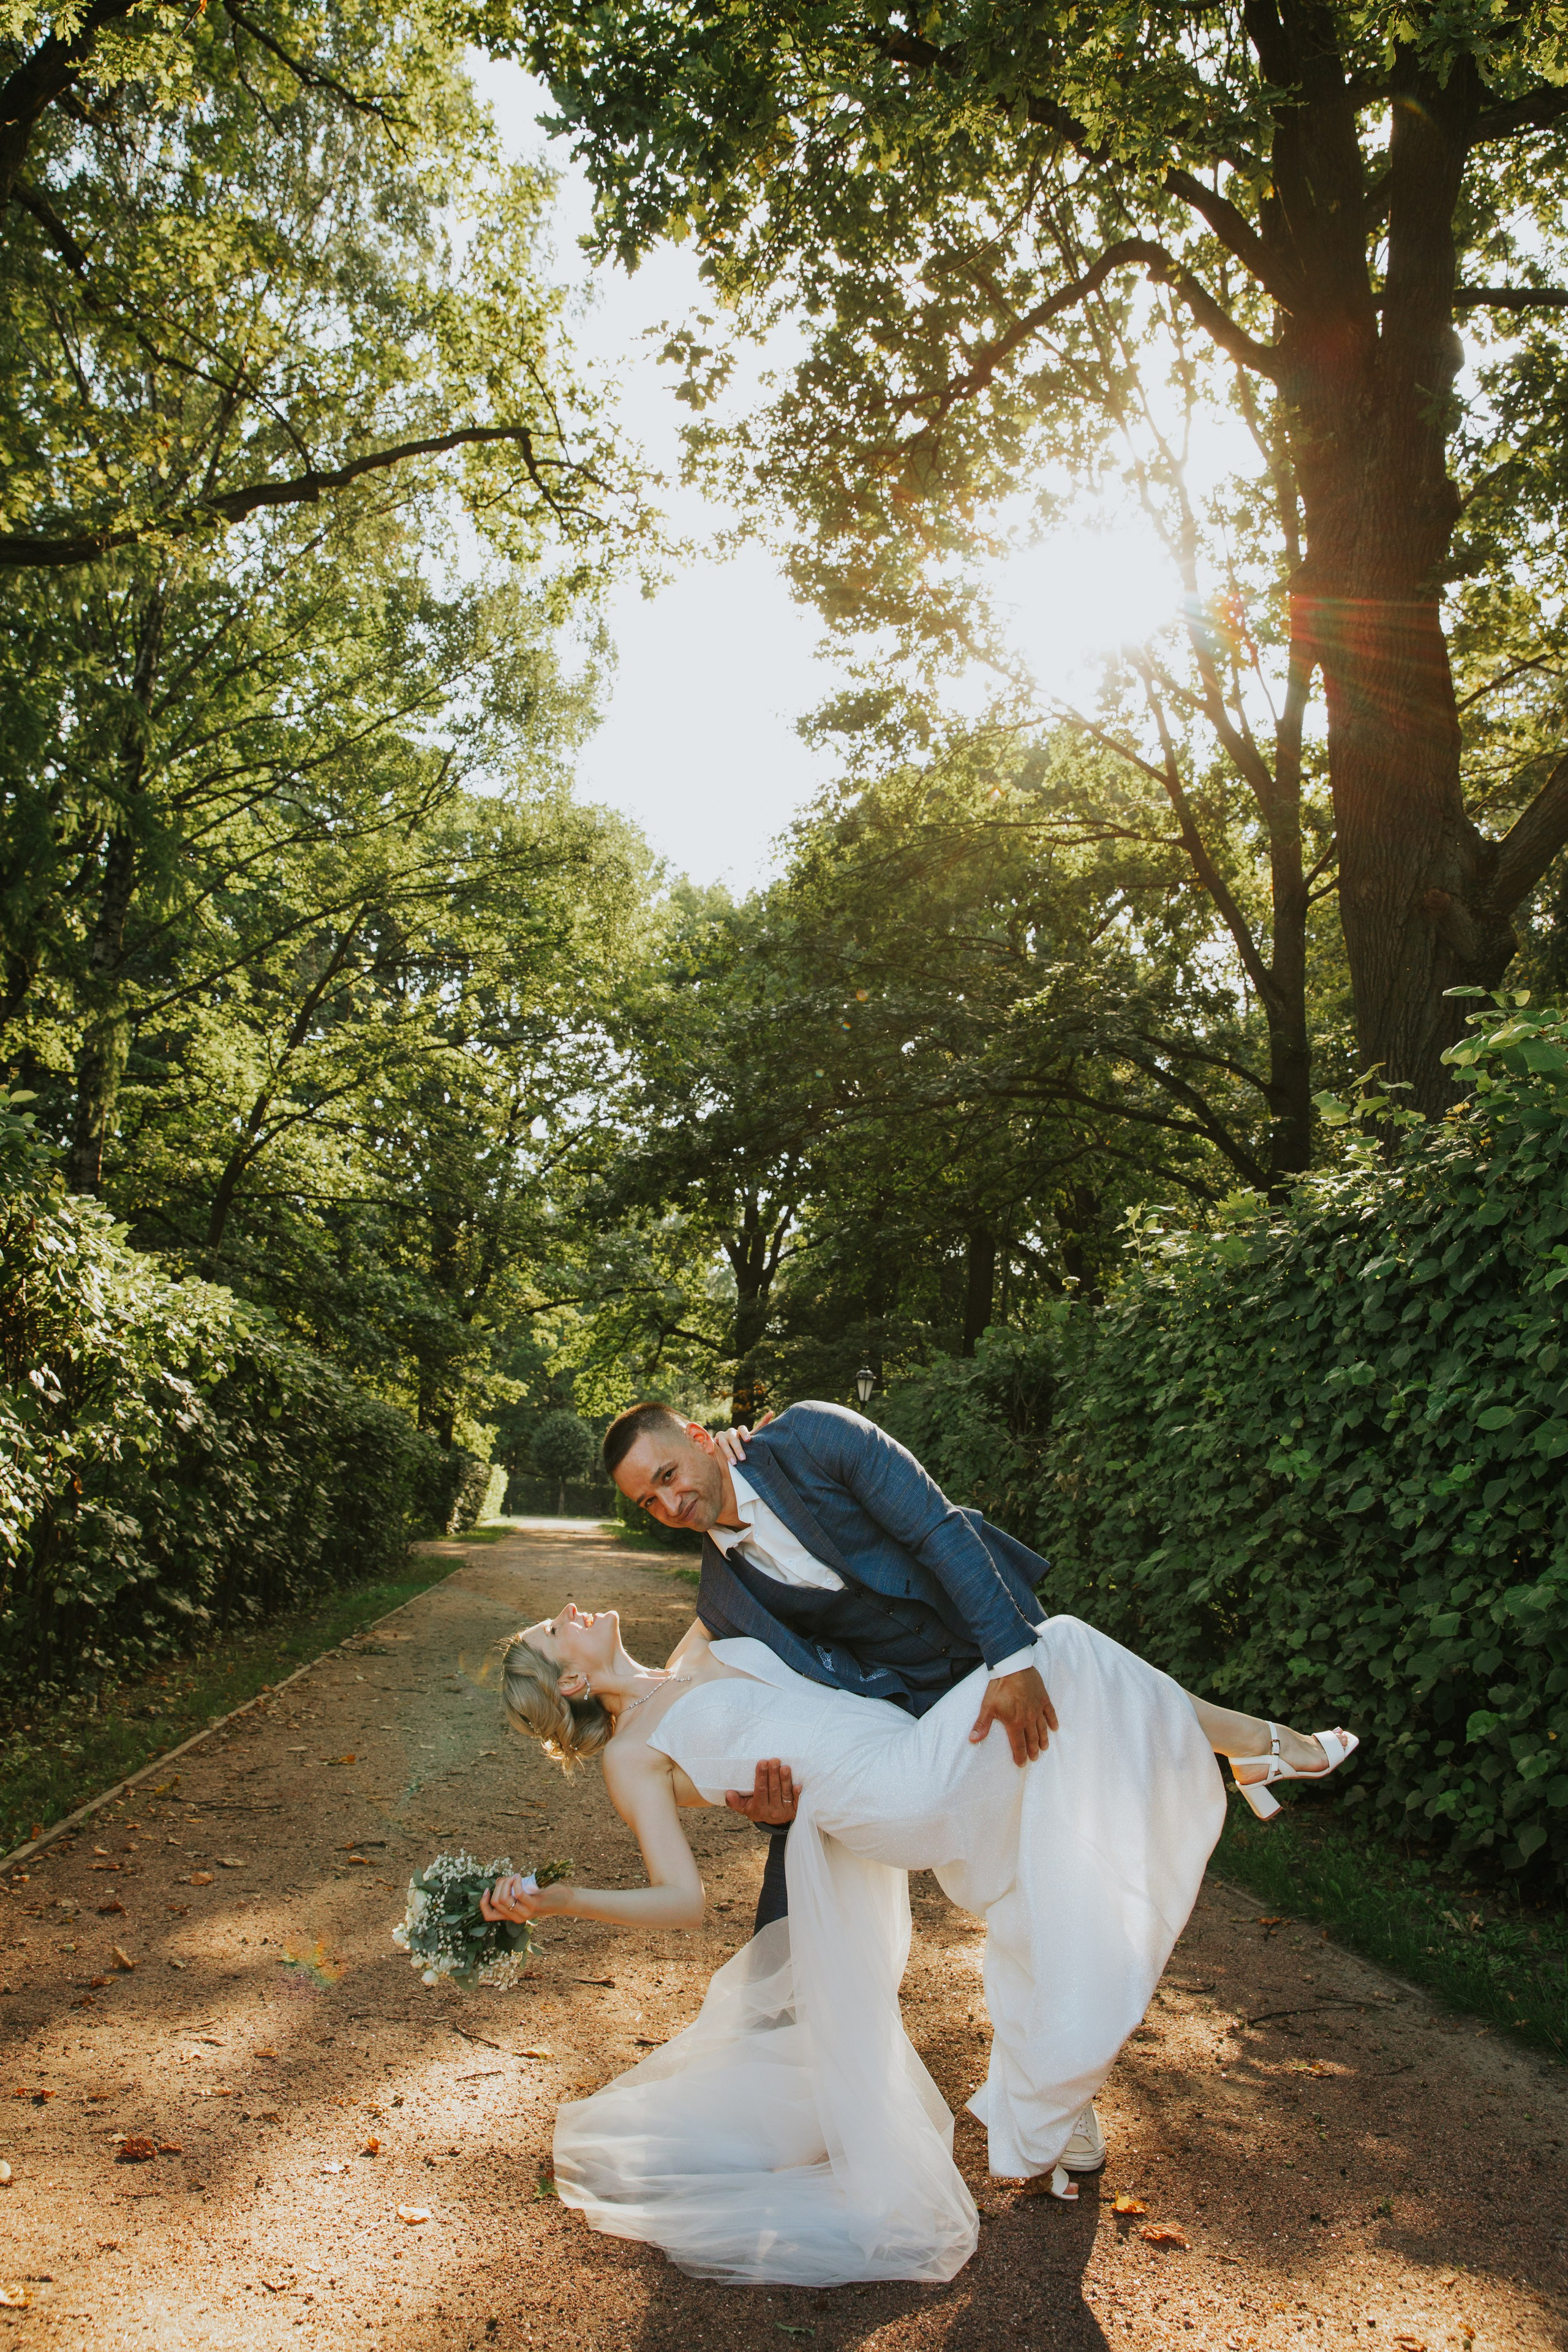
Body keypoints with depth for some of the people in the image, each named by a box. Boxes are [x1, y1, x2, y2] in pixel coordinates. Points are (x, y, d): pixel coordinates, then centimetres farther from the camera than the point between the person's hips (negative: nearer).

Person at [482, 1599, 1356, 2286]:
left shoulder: (697, 1655, 18)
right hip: (900, 1794, -8)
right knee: (1058, 1650, -10)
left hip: (936, 1774, 8)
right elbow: (683, 1899, -8)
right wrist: (555, 1901, -19)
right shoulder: (631, 1753, -1)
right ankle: (1247, 1735, 7)